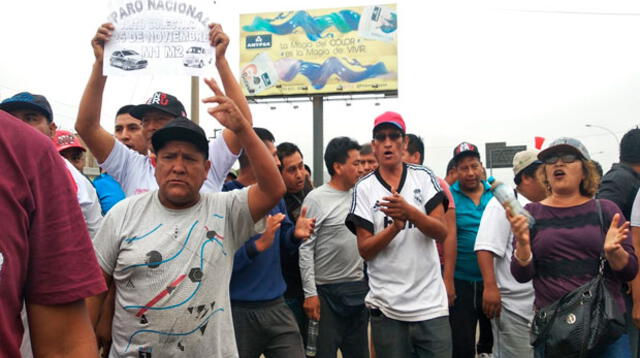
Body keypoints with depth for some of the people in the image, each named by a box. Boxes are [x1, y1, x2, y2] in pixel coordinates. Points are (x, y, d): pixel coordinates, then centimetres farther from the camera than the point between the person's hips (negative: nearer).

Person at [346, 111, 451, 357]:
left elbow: (441, 232, -7)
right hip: (386, 306, 0)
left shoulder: (424, 177, 2)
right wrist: (394, 226, -21)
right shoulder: (364, 188, -1)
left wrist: (409, 211, -23)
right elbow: (365, 250, -5)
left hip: (430, 302, 1)